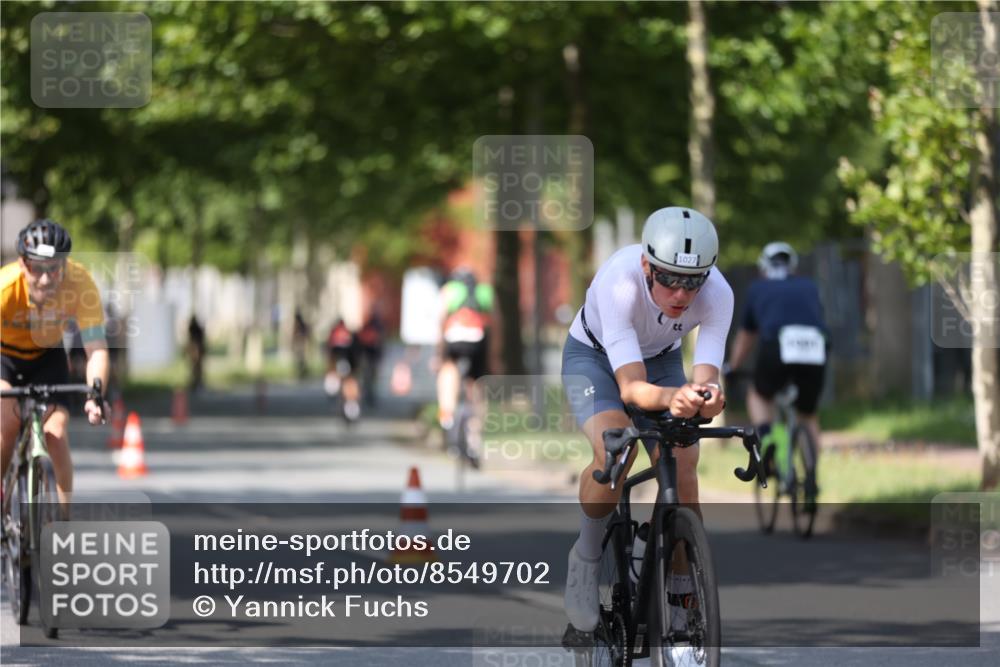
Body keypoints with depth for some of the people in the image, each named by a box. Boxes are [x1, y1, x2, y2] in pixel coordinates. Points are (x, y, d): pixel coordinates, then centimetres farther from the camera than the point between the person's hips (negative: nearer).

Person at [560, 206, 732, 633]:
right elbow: (630, 386, -46)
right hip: (594, 356, -3)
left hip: (660, 359, 3)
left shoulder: (717, 294, -31)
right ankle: (586, 559, -7)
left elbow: (705, 376, -37)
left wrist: (706, 396, -61)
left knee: (683, 471, -15)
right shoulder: (620, 282, -41)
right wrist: (670, 398, -68)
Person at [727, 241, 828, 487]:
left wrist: (731, 369, 54)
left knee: (759, 397, 28)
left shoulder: (758, 289, 28)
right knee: (808, 416, 24)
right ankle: (811, 478, 9)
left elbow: (744, 338, 38)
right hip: (815, 350, 2)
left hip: (777, 346, -2)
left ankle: (765, 437, -3)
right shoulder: (809, 287, 32)